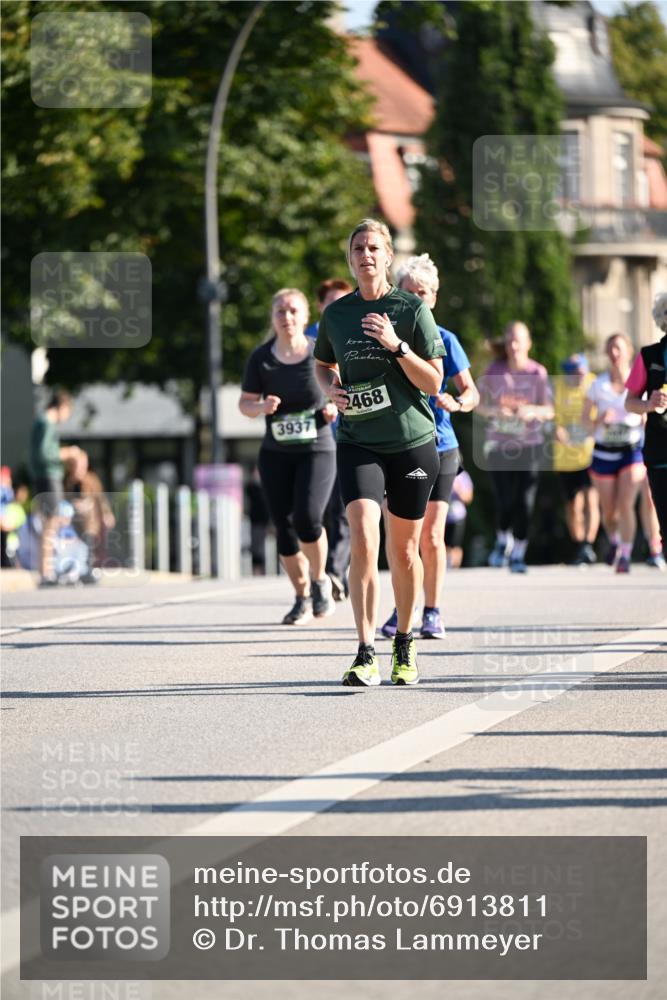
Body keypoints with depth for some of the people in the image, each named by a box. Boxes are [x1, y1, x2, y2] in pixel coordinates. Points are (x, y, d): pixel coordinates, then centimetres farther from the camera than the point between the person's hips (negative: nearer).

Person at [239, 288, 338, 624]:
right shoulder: (261, 358, -1)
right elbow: (245, 403, 5)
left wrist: (335, 407, -12)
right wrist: (262, 407, -16)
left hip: (317, 451, -3)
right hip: (275, 454, 3)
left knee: (307, 518, -21)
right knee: (284, 527, 2)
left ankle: (320, 580, 7)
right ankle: (302, 597, 20)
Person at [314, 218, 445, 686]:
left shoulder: (412, 309, -4)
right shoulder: (335, 314, 5)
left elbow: (433, 383, -6)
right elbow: (324, 364, 23)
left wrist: (396, 345, -20)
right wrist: (332, 389, 1)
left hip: (412, 442, -1)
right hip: (359, 442, 1)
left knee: (404, 550, 8)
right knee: (362, 539, -17)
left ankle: (405, 644, 29)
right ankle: (366, 655, -19)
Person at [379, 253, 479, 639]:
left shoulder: (444, 340, -1)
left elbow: (471, 391, -1)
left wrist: (458, 403, -22)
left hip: (438, 447, -2)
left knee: (431, 536, -3)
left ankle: (433, 612, 7)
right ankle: (401, 611, 14)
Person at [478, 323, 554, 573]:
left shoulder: (538, 373, -2)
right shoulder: (495, 371, 0)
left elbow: (549, 411, -2)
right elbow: (480, 406, 3)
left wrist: (532, 411, -22)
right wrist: (496, 410, -18)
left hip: (529, 444, 0)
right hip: (498, 442, 0)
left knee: (524, 501, -5)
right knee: (505, 501, -5)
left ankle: (518, 554, 7)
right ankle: (503, 541, 24)